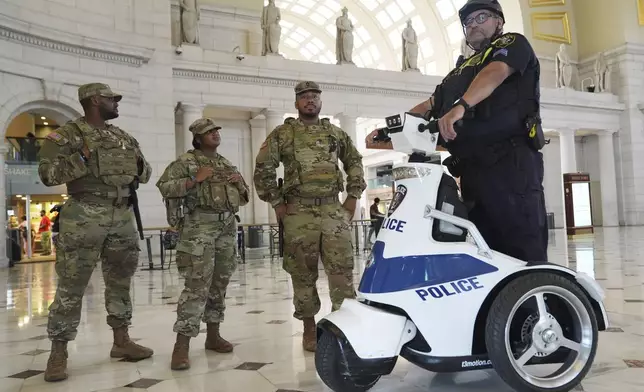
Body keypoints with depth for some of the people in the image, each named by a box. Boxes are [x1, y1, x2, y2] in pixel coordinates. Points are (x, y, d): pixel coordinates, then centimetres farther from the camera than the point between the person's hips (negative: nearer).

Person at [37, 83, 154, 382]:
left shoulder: (123, 137, 16)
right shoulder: (68, 134, -2)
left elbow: (146, 174, 21)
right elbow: (47, 174, -11)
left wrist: (139, 167, 0)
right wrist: (82, 159, -19)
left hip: (122, 217, 6)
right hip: (85, 216, -6)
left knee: (120, 282, 11)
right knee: (71, 286, -2)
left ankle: (121, 341, 23)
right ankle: (58, 352, 9)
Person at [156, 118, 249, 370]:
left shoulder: (227, 165, 19)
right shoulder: (186, 161, 1)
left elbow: (244, 198, 22)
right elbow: (164, 186, -9)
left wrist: (239, 184, 2)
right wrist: (194, 180, -16)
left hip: (227, 228, 7)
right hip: (200, 227, -6)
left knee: (220, 284, 9)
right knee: (197, 285, -13)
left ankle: (213, 336, 20)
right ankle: (181, 345, -9)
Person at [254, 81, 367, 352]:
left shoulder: (336, 133, 14)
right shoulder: (282, 134, 4)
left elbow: (354, 162, 20)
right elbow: (263, 170, 2)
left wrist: (353, 197, 9)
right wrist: (276, 203, -3)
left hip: (334, 211, 2)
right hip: (299, 214, -2)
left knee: (342, 269, -2)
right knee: (303, 273, 4)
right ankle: (310, 329, 15)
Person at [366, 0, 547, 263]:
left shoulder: (513, 44, 13)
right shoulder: (461, 71, 32)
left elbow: (494, 73, -10)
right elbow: (429, 105, 23)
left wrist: (460, 106, -30)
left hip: (510, 160, -6)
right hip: (473, 167, 7)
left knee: (524, 249, -12)